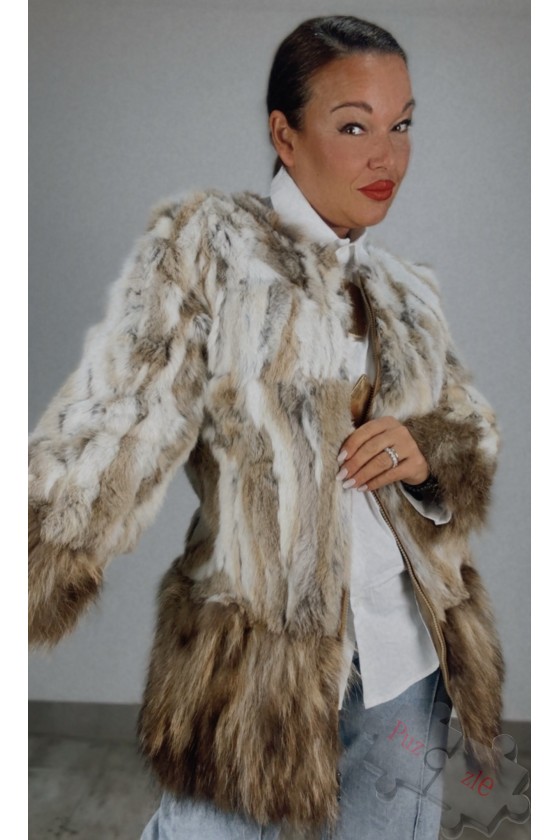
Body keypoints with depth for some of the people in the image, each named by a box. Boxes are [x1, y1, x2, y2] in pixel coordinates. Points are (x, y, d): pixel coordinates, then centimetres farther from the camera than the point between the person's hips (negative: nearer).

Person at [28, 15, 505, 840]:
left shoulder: (407, 293, 10)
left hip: (408, 656, 5)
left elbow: (473, 440, 16)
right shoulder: (204, 244, -5)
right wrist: (42, 561, -24)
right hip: (261, 659, -5)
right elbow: (118, 421, -14)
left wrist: (425, 456, -7)